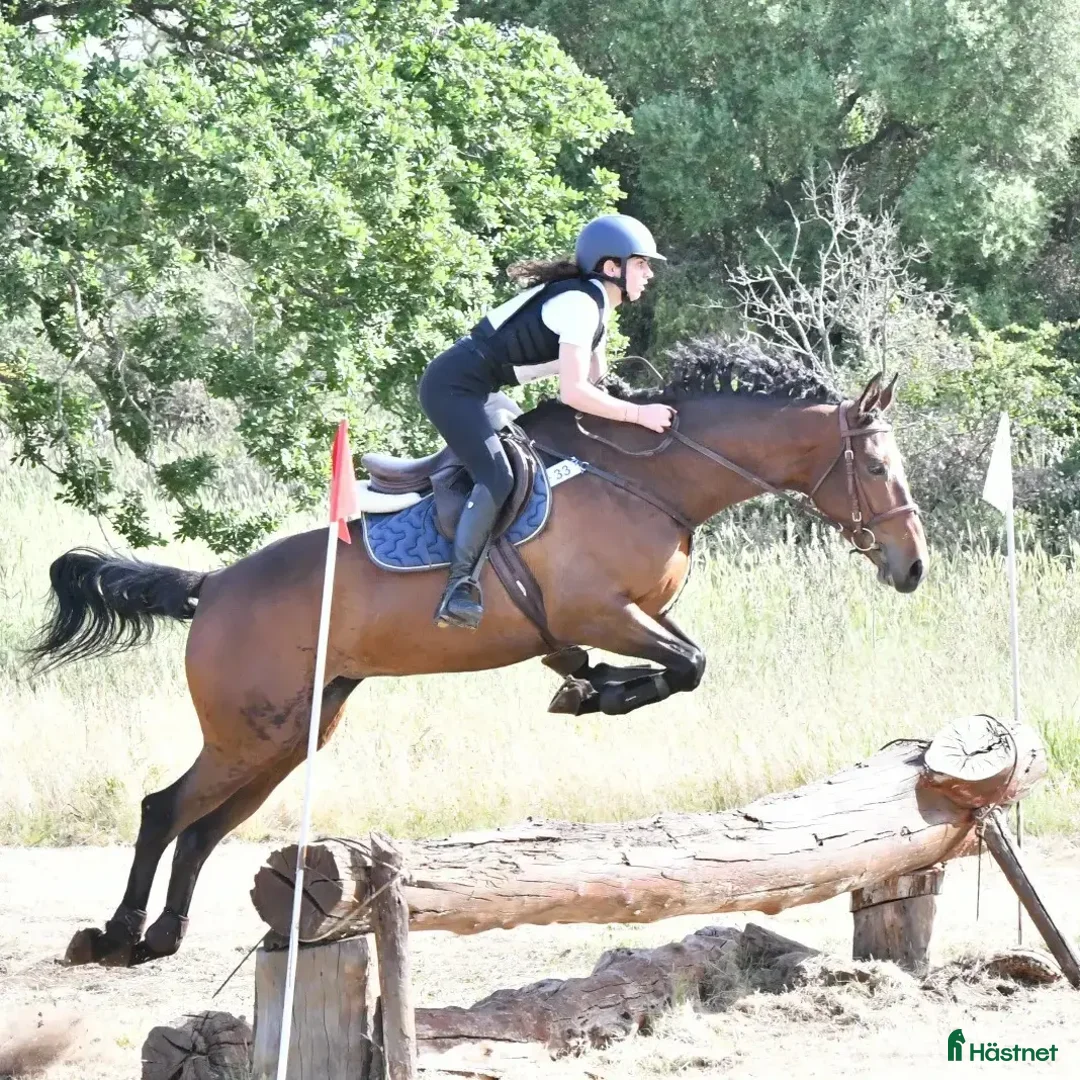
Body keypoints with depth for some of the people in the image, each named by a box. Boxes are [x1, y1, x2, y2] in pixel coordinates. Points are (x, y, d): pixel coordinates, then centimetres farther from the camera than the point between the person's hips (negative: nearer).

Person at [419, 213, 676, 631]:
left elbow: (595, 384, 20)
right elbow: (573, 393, -26)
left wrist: (629, 413, 7)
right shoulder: (579, 304, -18)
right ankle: (460, 587, -29)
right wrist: (638, 414, -22)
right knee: (498, 477, -25)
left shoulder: (593, 304, 13)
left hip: (479, 391, 11)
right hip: (454, 387, -11)